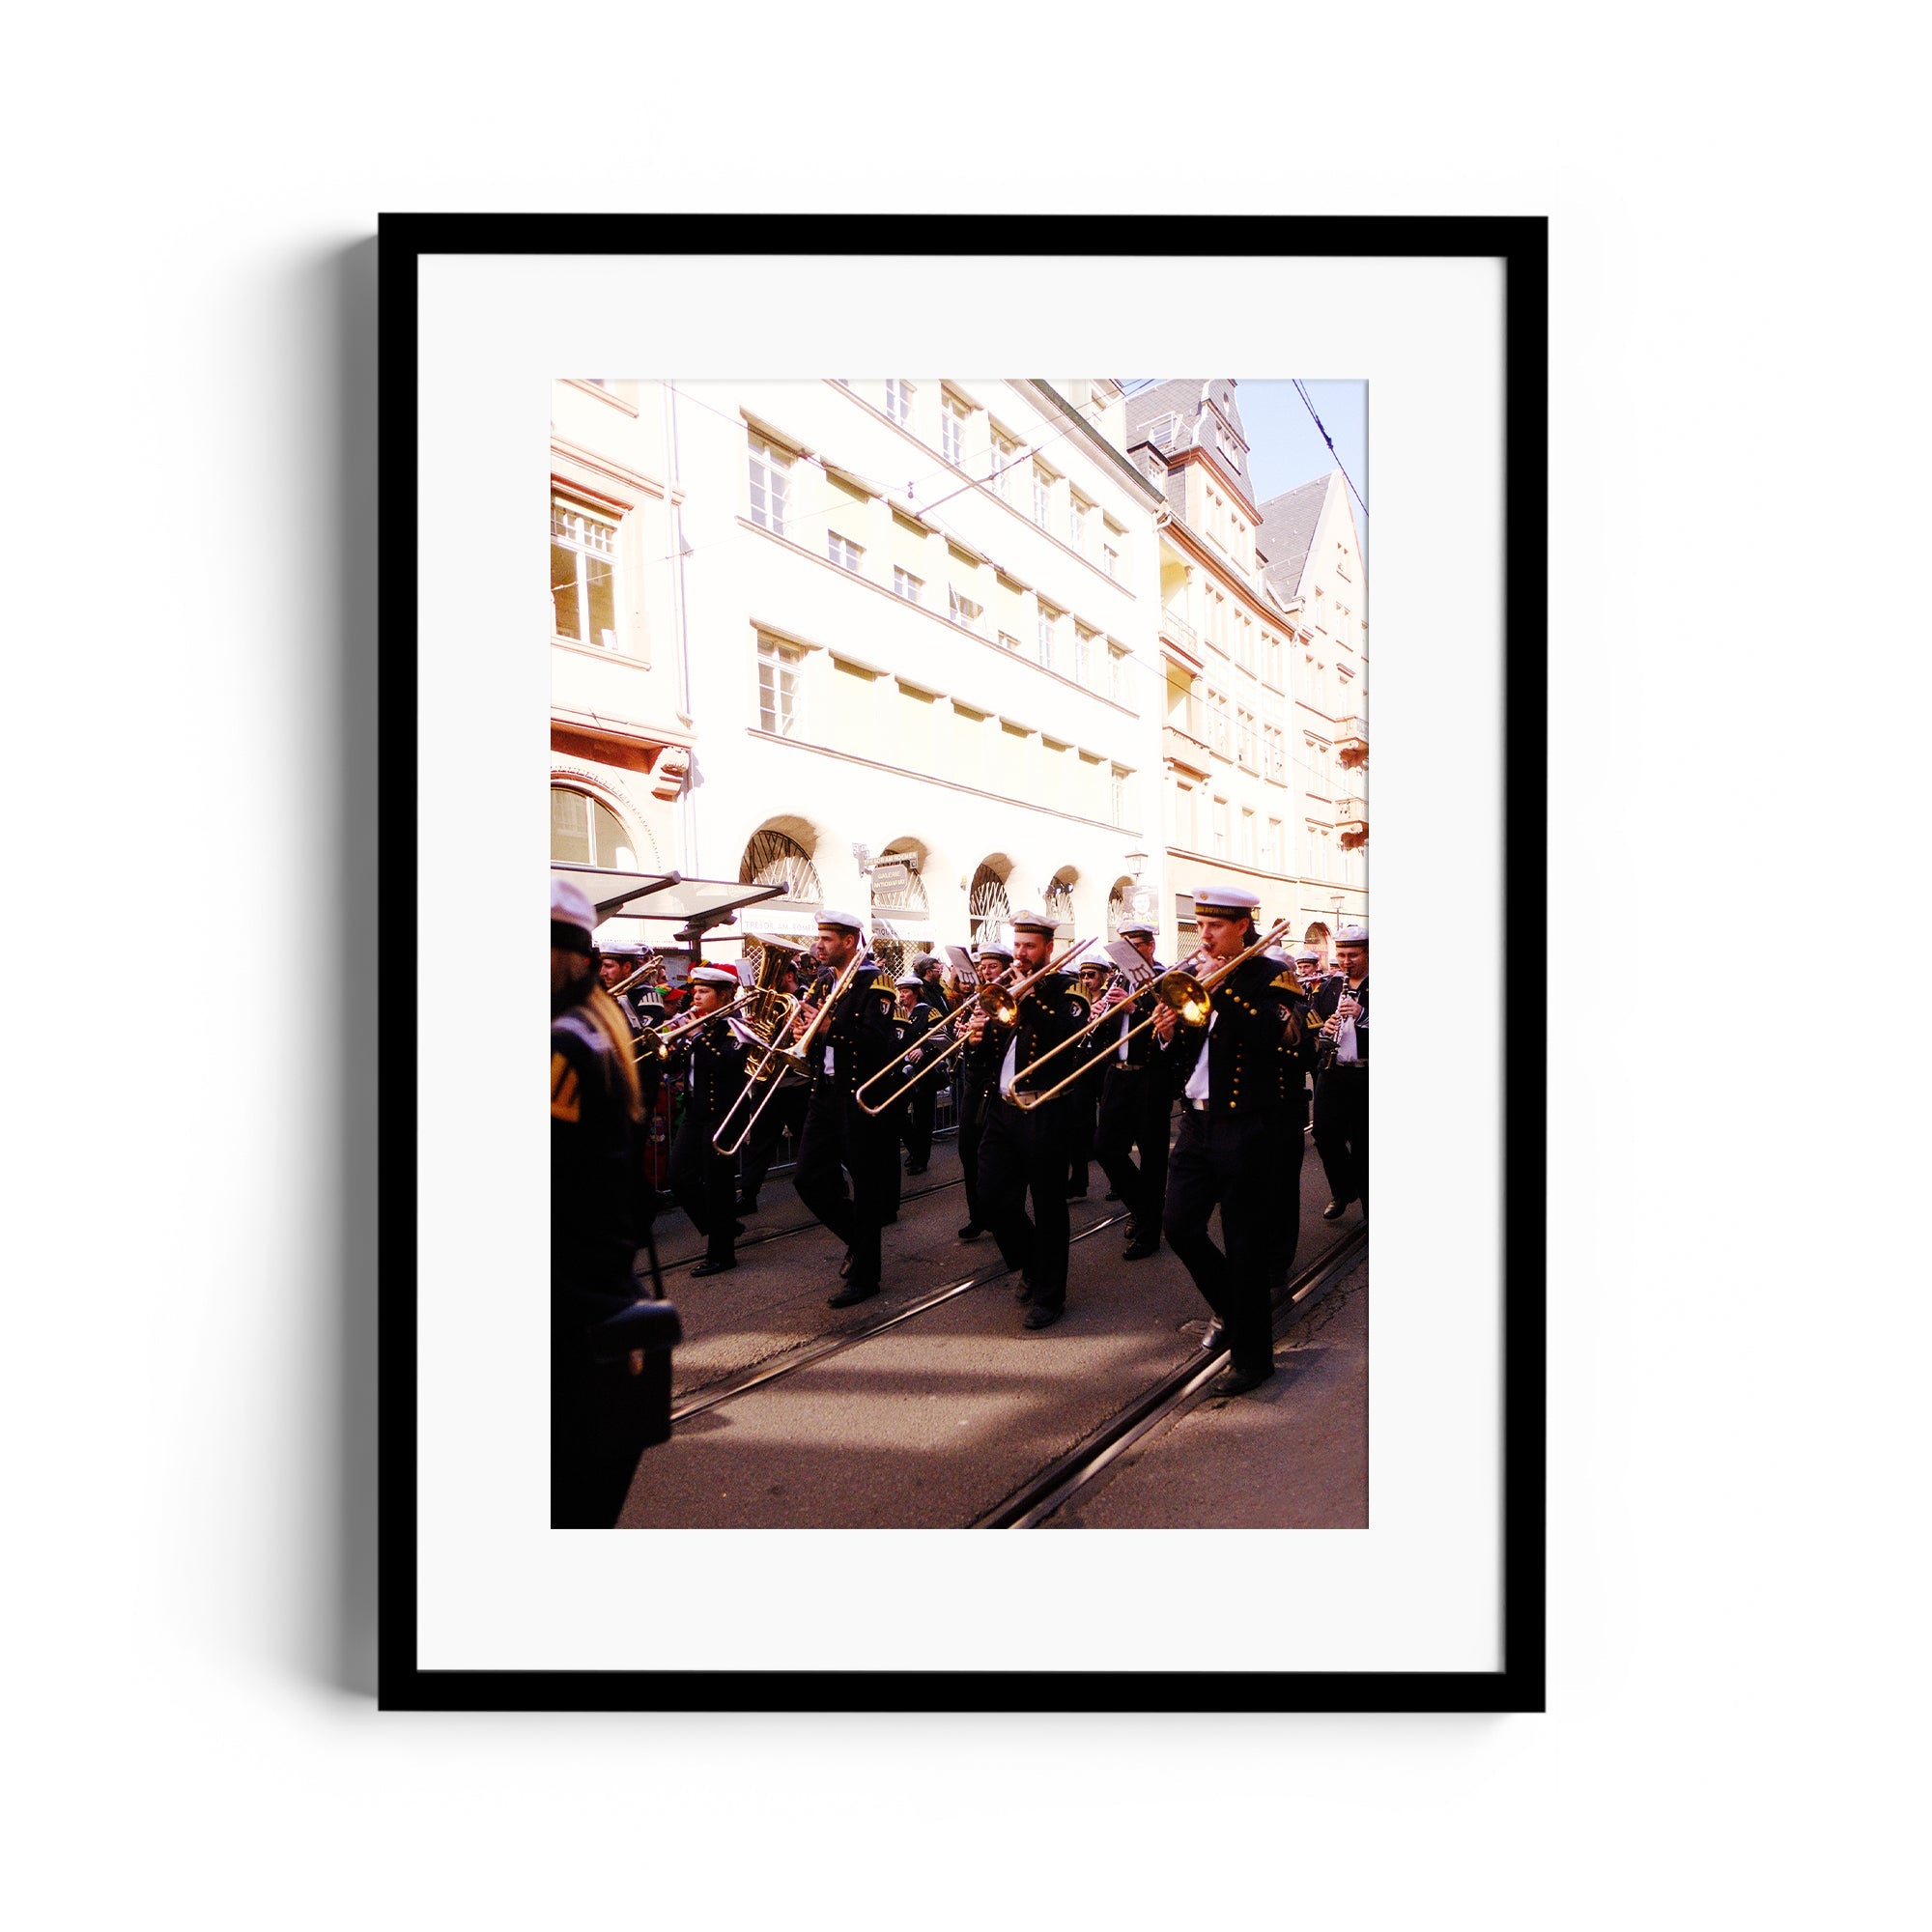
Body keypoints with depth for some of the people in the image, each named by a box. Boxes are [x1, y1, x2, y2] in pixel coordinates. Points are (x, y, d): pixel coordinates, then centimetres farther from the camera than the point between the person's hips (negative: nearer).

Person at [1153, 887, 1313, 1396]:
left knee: (1245, 1245, 1)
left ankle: (1251, 1356, 15)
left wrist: (1222, 987, -24)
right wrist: (1168, 1036, -7)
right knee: (1181, 1227, 6)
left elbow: (1276, 1035, -25)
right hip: (1197, 1121, 6)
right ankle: (1231, 1308, 31)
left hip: (1246, 1128, -6)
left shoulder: (1270, 976, -5)